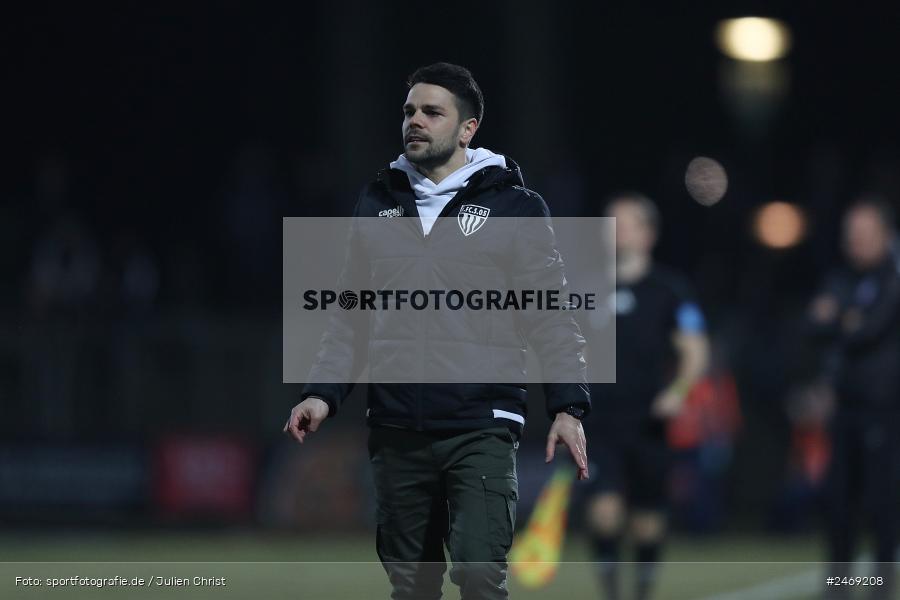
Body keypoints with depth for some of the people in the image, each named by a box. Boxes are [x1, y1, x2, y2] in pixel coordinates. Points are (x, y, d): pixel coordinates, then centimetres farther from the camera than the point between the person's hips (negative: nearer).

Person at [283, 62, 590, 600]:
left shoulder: (514, 206, 2)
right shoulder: (378, 203, 13)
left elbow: (551, 315, -1)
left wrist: (569, 405, -13)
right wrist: (323, 393, 4)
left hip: (481, 430, -4)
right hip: (397, 434, 4)